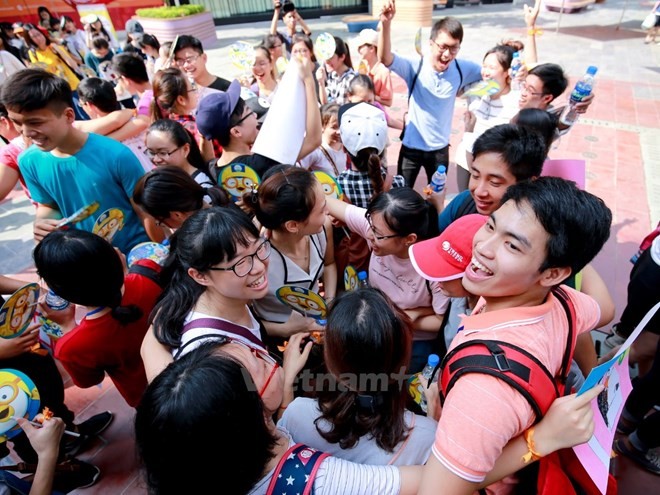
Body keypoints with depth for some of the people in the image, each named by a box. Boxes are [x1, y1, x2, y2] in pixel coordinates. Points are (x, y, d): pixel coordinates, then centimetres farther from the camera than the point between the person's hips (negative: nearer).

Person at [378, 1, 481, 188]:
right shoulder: (415, 67, -18)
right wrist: (385, 23, -50)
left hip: (440, 148, 3)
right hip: (411, 147, -3)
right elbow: (385, 58, -34)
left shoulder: (463, 69, -7)